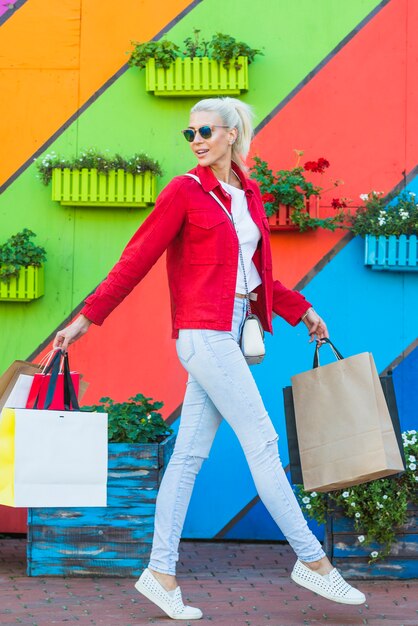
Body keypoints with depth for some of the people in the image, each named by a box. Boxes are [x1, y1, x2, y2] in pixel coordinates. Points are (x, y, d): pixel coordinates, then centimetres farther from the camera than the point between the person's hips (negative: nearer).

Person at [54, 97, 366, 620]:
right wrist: (88, 317, -4)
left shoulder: (249, 194, 15)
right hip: (204, 333, -7)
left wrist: (298, 308, 22)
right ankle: (312, 561, 3)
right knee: (262, 443, -4)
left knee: (189, 454, 6)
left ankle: (160, 573, 10)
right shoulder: (185, 191, -4)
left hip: (227, 335, 7)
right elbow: (137, 258, -3)